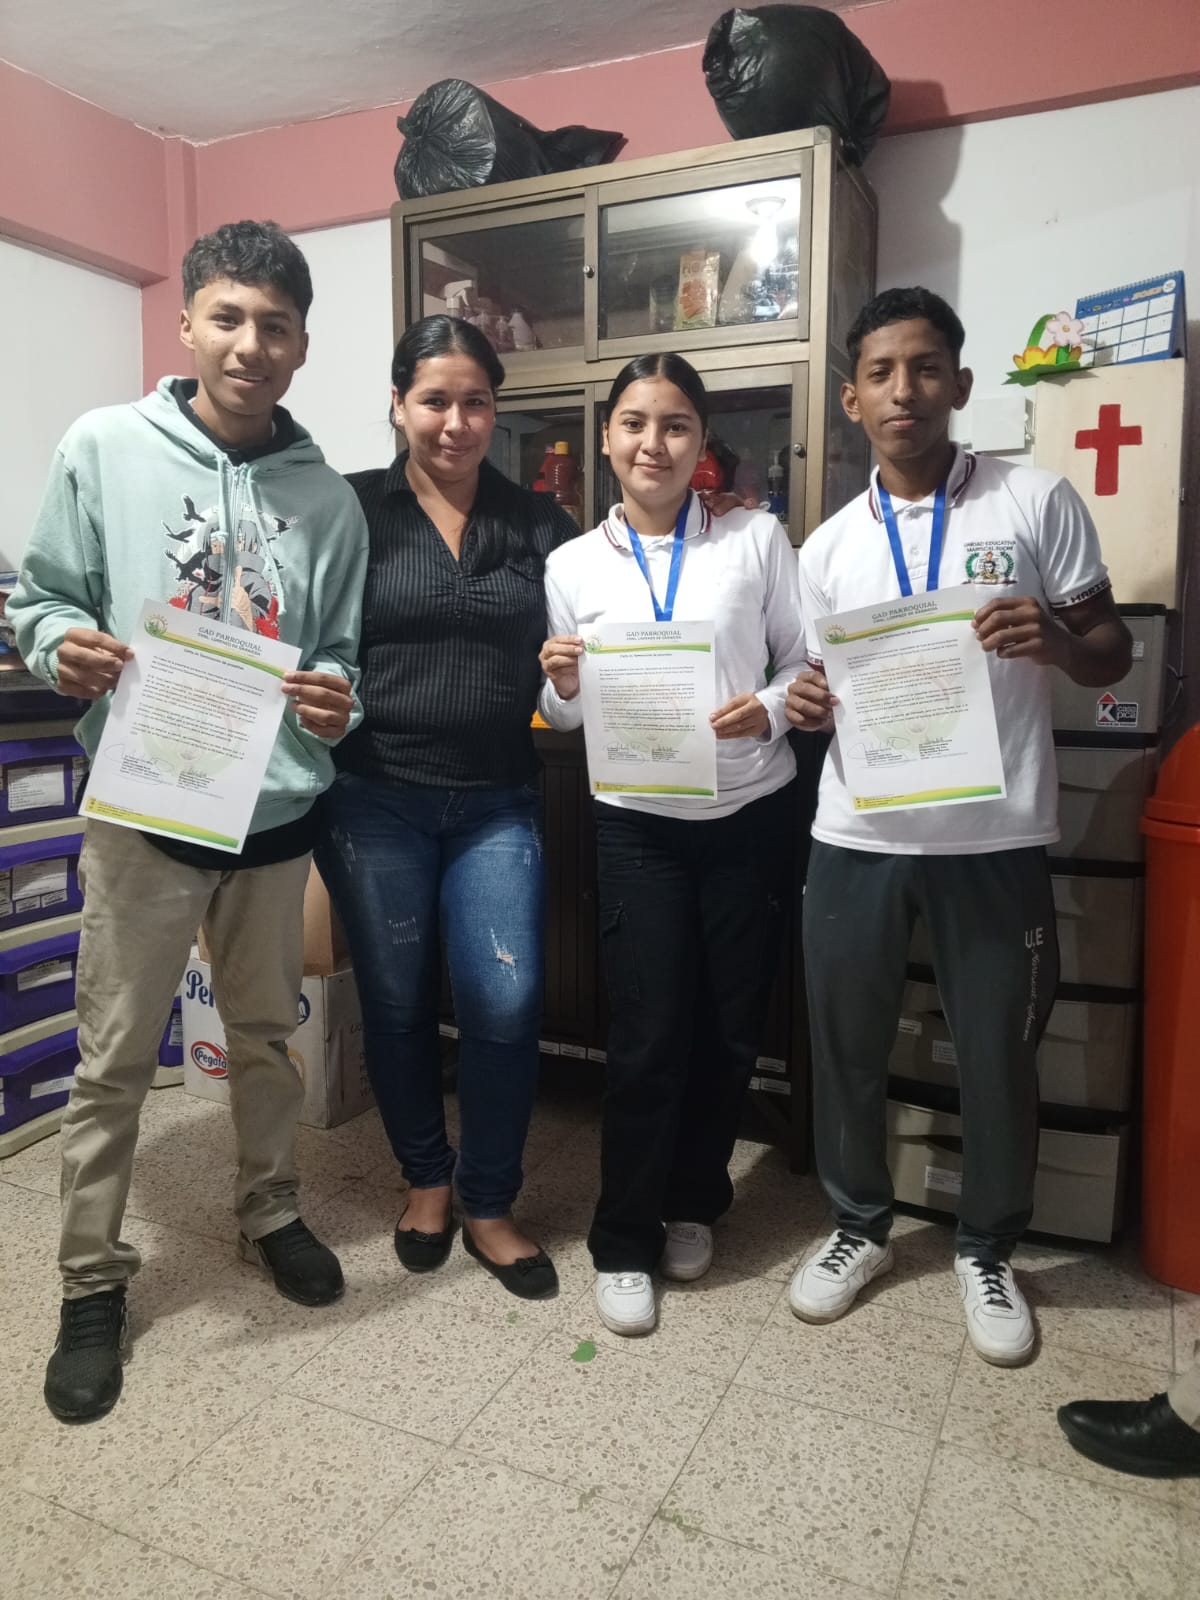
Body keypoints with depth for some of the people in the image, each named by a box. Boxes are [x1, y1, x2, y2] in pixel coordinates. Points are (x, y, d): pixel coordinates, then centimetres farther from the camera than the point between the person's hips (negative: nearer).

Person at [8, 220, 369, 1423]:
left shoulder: (326, 496, 3)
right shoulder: (104, 447, -3)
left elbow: (342, 653, 8)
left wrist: (335, 696, -14)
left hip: (275, 814, 3)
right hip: (144, 811, -2)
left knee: (266, 1036, 18)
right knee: (114, 1059, 8)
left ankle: (270, 1212, 41)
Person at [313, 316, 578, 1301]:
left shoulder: (540, 523, 7)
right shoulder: (352, 509, 0)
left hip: (497, 802, 1)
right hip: (375, 799, -1)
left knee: (506, 1004, -4)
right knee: (397, 1002, 11)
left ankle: (489, 1204, 20)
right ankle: (427, 1178, 35)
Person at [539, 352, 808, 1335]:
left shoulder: (756, 538, 0)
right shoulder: (573, 564, 2)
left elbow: (808, 662, 2)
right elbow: (567, 718, 8)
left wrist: (769, 710, -18)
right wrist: (564, 687, -14)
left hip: (751, 815, 1)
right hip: (638, 823, -1)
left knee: (732, 1027, 11)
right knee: (649, 1035, 0)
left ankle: (693, 1201, 36)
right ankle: (624, 1243, 20)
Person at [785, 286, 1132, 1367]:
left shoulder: (1039, 503, 0)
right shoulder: (827, 549, 8)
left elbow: (1113, 657, 2)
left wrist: (1056, 641, -19)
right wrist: (808, 707, -8)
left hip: (994, 838, -2)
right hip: (857, 838, 3)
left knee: (998, 1053, 10)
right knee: (846, 1043, 12)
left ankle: (988, 1251, 35)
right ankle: (861, 1225, 36)